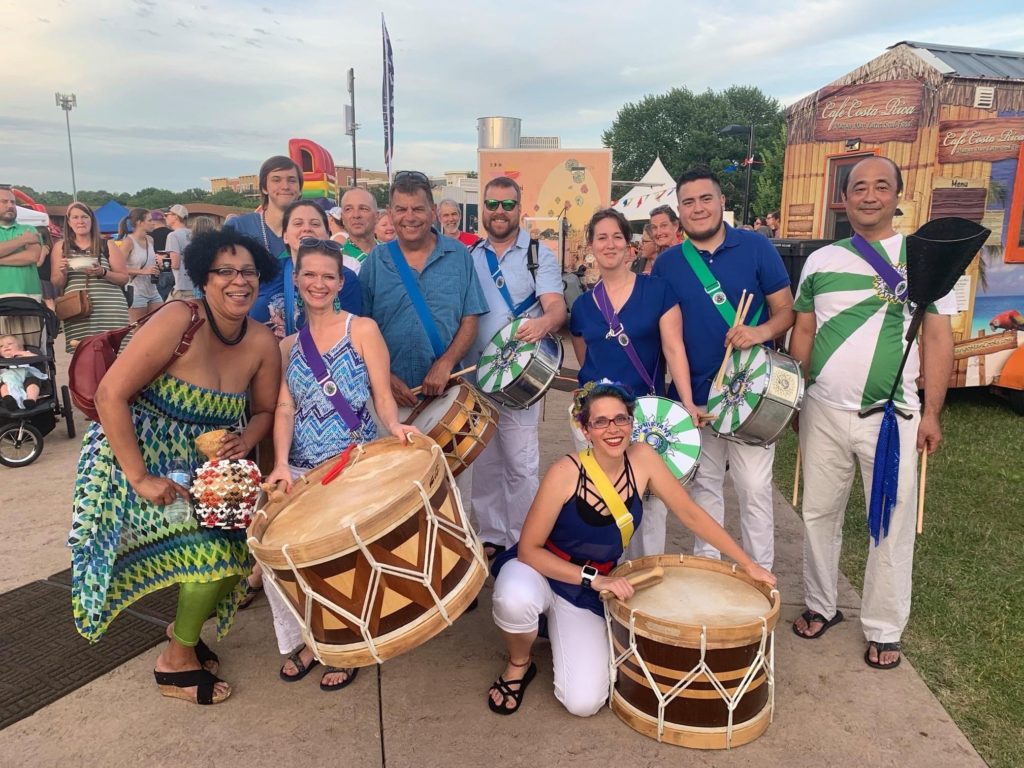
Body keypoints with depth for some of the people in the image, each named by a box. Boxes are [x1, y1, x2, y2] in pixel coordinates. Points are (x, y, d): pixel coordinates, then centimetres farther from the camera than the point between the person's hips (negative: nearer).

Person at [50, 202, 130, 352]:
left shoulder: (107, 245, 9)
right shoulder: (61, 247, 13)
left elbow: (124, 278, 6)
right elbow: (55, 285, 14)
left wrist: (102, 273, -11)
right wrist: (63, 273, -7)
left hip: (110, 310, -1)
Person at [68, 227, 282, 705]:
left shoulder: (262, 343, -8)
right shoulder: (179, 321, -25)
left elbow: (265, 410, 6)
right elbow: (110, 396, -25)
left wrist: (245, 442, -16)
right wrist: (140, 478, -24)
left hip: (200, 464, 6)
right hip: (138, 457, -6)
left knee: (234, 550, 1)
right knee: (212, 552, -11)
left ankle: (184, 629, 32)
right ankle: (176, 662, 15)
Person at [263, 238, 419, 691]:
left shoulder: (362, 329, 2)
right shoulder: (288, 345, 14)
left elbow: (383, 395, -3)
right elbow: (284, 408, 5)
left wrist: (394, 426, -24)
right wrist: (282, 463, -10)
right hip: (301, 468, 4)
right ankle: (302, 640, 10)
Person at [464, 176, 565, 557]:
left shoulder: (540, 255, 0)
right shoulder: (469, 257, 11)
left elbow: (557, 306, -14)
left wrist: (544, 322, -38)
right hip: (473, 373, 4)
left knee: (521, 464, -3)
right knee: (484, 462, 10)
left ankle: (522, 541, 10)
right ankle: (491, 535, 23)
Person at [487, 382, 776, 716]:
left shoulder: (642, 458, -15)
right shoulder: (566, 472, -27)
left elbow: (691, 513, -4)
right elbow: (528, 549, -21)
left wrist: (748, 564, -2)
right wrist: (593, 577, -28)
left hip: (589, 593, 3)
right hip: (541, 569, -3)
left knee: (584, 703, -12)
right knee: (516, 598, -40)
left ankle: (568, 638, 21)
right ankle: (519, 664, -3)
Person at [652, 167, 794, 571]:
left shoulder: (756, 247, -3)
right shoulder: (667, 263, 3)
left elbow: (786, 311, -1)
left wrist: (762, 331, -23)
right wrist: (675, 392, 2)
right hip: (695, 394, 3)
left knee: (754, 488, 1)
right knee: (704, 484, 14)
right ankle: (705, 565, 29)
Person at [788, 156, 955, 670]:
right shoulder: (820, 261, 6)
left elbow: (938, 339, 0)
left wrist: (932, 412, -5)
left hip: (893, 416, -2)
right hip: (824, 413, 2)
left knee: (893, 526, 5)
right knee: (819, 513, 12)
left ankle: (884, 630, 21)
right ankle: (820, 606, 29)